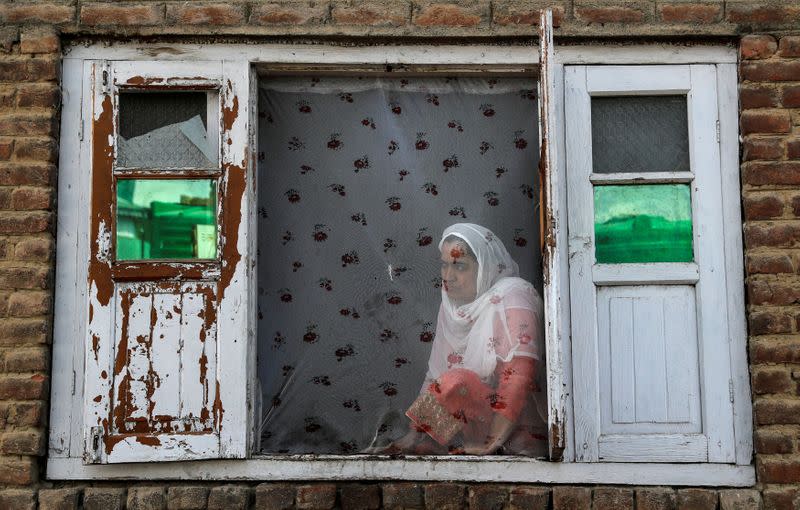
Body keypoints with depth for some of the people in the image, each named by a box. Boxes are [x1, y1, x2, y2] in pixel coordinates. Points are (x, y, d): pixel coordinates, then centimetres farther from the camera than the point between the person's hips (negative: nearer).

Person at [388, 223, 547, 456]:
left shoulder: (511, 297, -12)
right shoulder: (451, 305, 10)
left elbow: (520, 375, -23)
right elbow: (435, 375, 9)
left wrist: (490, 444, -26)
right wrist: (414, 433, 0)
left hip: (514, 434, -6)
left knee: (456, 383, -29)